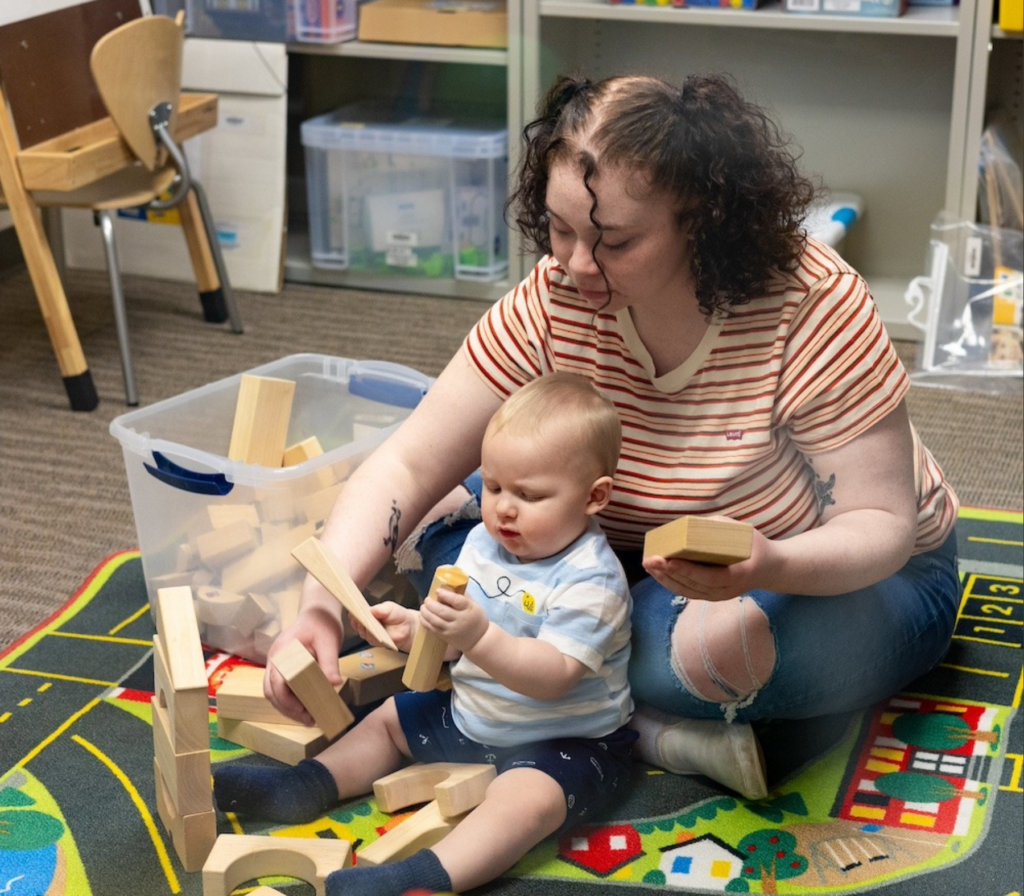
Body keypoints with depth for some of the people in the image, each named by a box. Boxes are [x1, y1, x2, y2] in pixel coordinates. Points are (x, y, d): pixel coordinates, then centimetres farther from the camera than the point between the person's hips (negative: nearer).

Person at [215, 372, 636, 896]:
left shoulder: (591, 580, -25)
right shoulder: (484, 542, 0)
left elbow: (554, 675, -34)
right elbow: (453, 636, 5)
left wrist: (478, 636, -46)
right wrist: (413, 628, -17)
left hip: (562, 740, -9)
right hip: (471, 713, 9)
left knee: (526, 798, -36)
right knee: (389, 718, 17)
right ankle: (305, 788, 15)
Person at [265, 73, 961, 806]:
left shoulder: (813, 307, -28)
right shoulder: (554, 300, -17)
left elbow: (883, 524, -25)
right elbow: (408, 466, -18)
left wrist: (767, 567, -47)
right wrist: (320, 608, -34)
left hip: (840, 575, -5)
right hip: (642, 559, 6)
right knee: (433, 522, -14)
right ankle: (668, 735, -21)